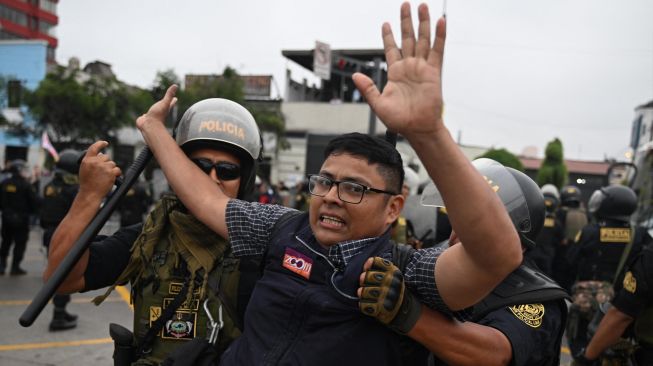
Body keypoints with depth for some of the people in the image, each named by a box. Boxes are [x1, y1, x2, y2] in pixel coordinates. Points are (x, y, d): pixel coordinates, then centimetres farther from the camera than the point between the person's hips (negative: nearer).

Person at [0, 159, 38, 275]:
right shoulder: (25, 185, -14)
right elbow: (34, 201, -12)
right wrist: (32, 211, 6)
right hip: (21, 218, -5)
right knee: (20, 243, 3)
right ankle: (15, 267, 3)